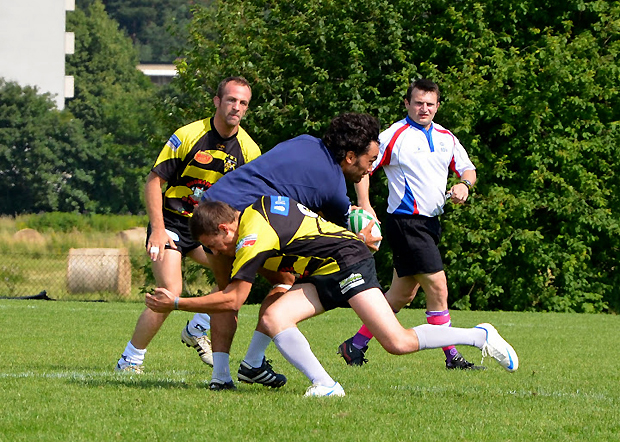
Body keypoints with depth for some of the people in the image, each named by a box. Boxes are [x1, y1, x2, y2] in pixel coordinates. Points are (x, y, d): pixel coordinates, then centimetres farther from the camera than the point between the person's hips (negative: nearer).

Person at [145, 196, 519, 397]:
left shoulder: (253, 237, -19)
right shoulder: (258, 204, 7)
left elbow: (233, 299, -18)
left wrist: (176, 304, -14)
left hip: (348, 261, -10)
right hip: (324, 275, 10)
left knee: (399, 343, -17)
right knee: (272, 318, -9)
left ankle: (480, 336, -2)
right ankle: (325, 385, -13)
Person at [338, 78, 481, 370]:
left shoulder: (446, 138, 12)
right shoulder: (394, 135, -8)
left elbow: (467, 169, 20)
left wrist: (464, 185, -3)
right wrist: (364, 205, -18)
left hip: (430, 223, 8)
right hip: (406, 222, -8)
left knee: (403, 293, 12)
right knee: (438, 286, -12)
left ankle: (356, 345, 21)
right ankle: (452, 356, -5)